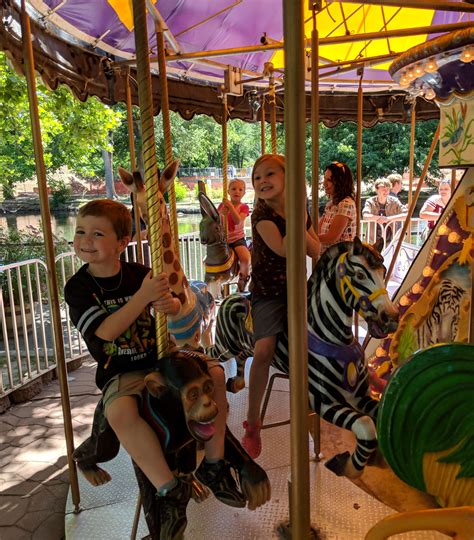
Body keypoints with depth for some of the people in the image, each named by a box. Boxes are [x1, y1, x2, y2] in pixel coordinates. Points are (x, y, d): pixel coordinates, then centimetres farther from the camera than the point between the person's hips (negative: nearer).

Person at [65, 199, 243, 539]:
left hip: (159, 358, 3)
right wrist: (143, 296, -32)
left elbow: (177, 306, 2)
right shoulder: (78, 288, -9)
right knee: (120, 412, -34)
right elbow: (106, 330, -22)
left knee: (213, 374, -12)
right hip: (120, 373, -3)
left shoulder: (139, 273, -2)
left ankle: (214, 462, 2)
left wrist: (170, 304, -24)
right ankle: (170, 489, -18)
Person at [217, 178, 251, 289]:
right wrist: (221, 213, -21)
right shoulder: (223, 205, 5)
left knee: (246, 258, -27)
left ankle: (243, 278, 0)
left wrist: (231, 206, -29)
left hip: (237, 239, -2)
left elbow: (238, 221, -19)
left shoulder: (244, 207, -1)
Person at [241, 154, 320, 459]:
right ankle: (253, 422, -5)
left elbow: (317, 251, 3)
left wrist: (299, 221, -10)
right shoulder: (262, 214, -10)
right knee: (265, 349, -22)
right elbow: (283, 249, -24)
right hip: (268, 293, -5)